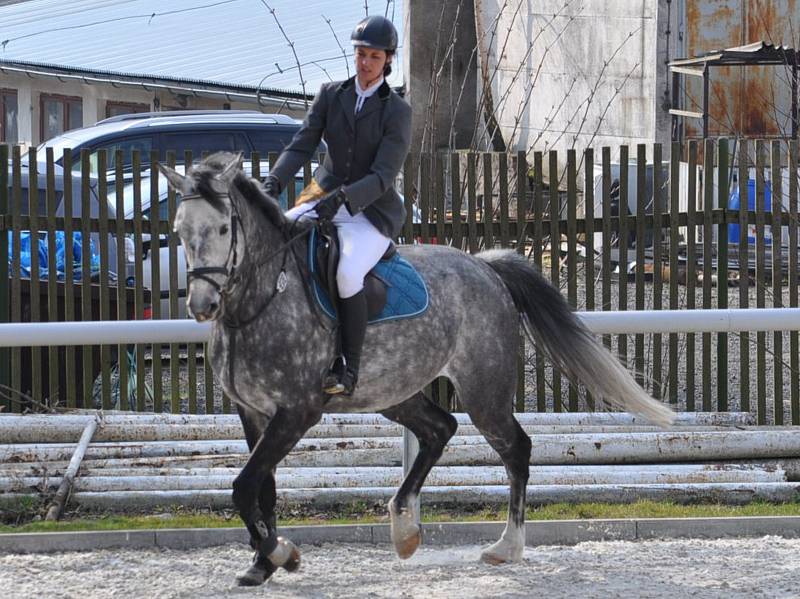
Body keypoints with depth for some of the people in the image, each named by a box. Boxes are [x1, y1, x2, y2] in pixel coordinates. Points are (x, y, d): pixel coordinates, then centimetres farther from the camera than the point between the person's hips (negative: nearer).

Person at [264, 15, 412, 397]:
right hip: (323, 200, 5)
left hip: (371, 212, -5)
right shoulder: (330, 95, 5)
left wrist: (342, 199, -32)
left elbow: (382, 176, -16)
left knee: (347, 275, -32)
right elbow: (301, 146, -2)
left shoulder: (397, 112, -8)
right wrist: (274, 183, -20)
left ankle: (349, 370, -23)